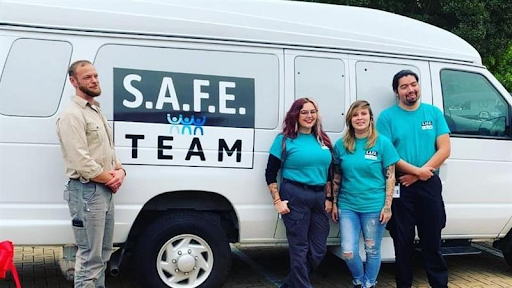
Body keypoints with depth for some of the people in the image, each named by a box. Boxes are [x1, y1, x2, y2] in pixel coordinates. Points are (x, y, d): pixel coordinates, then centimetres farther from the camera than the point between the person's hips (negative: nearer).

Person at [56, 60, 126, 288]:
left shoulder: (97, 112, 16)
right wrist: (110, 179, -11)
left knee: (103, 253, 18)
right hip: (86, 192, -10)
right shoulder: (72, 115, -15)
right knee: (90, 257, -5)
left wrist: (120, 171, 1)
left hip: (105, 191, 10)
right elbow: (82, 163, -23)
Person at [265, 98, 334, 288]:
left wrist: (328, 198, 11)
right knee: (300, 248, 0)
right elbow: (270, 174, -3)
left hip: (319, 197, 6)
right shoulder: (285, 139, -3)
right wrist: (278, 201, -9)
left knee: (319, 249, 8)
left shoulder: (323, 140, 12)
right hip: (295, 197, -5)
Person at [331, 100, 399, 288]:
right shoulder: (341, 144, 3)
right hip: (348, 206, 2)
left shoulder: (383, 143, -5)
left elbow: (390, 177, -4)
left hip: (374, 206, -2)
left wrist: (387, 206, -9)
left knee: (372, 250, 9)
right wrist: (334, 203, 7)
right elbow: (337, 177, 9)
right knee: (348, 252, -1)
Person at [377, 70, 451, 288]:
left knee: (432, 240, 7)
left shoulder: (434, 113, 5)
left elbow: (444, 150, 0)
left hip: (429, 184, 2)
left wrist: (418, 175, -11)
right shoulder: (388, 116, -1)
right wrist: (417, 170, -15)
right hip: (400, 186, -1)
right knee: (403, 241, 8)